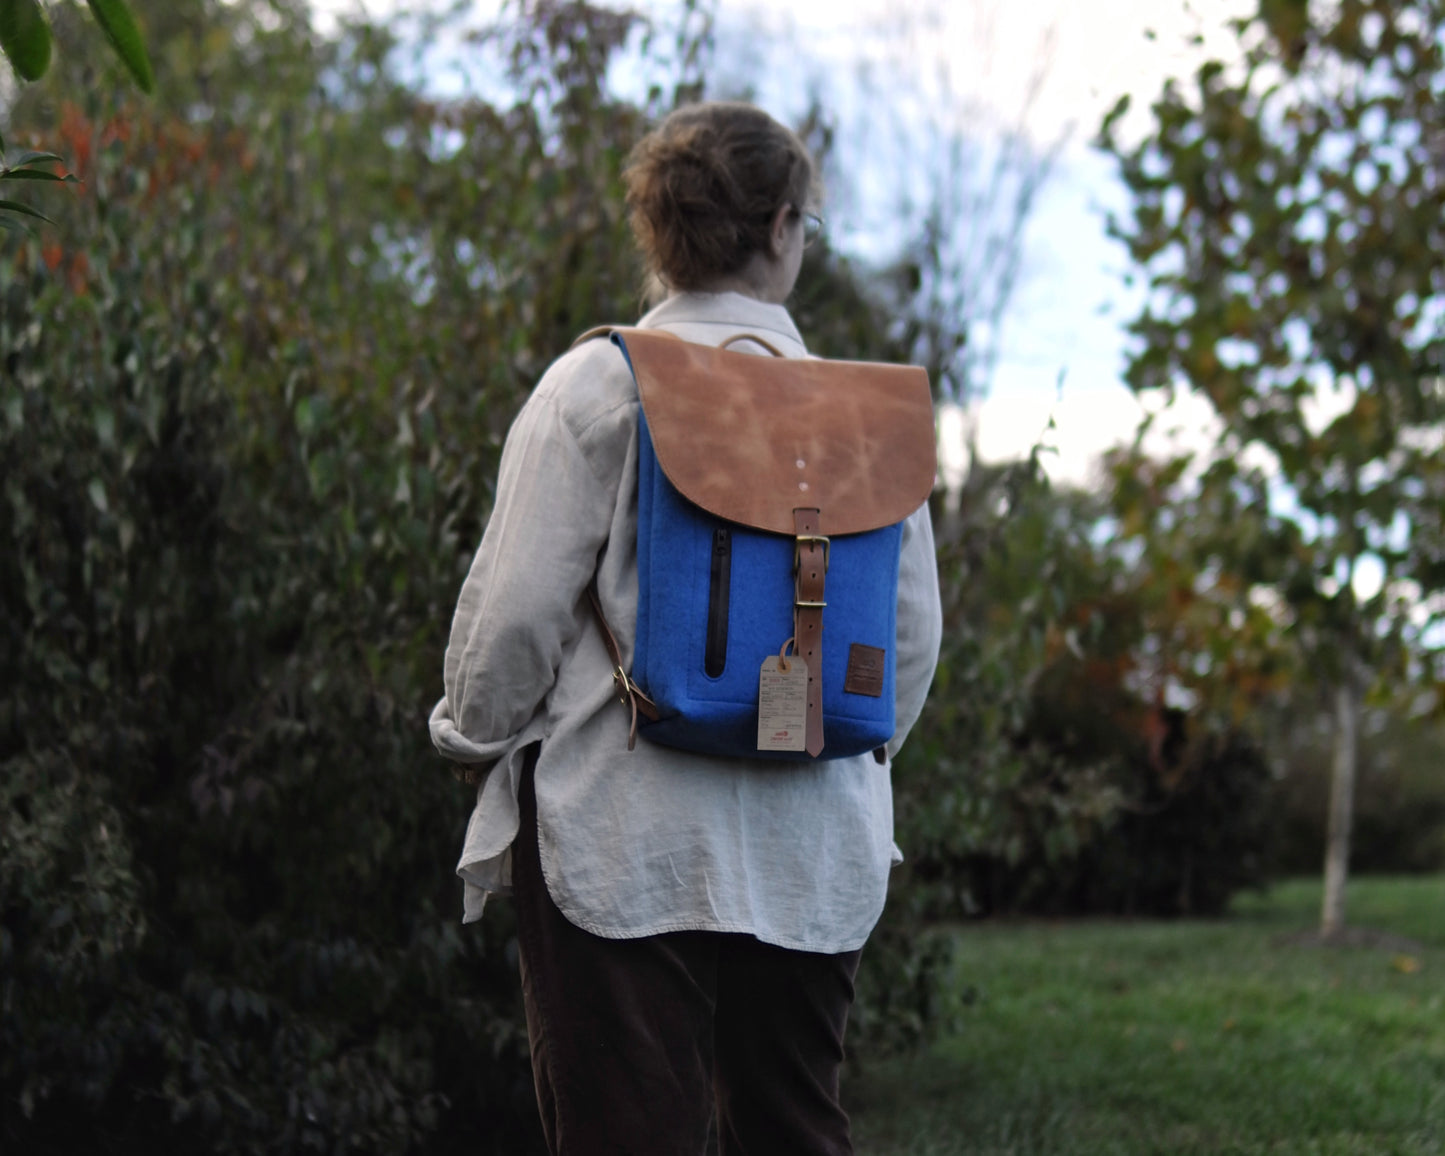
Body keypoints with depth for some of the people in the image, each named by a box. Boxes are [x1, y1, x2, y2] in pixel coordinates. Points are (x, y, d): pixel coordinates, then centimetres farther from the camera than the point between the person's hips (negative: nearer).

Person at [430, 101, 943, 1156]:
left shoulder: (601, 381, -6)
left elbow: (519, 603, -7)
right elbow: (913, 630, 8)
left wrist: (473, 734, 10)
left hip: (624, 833, -3)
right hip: (815, 849, 4)